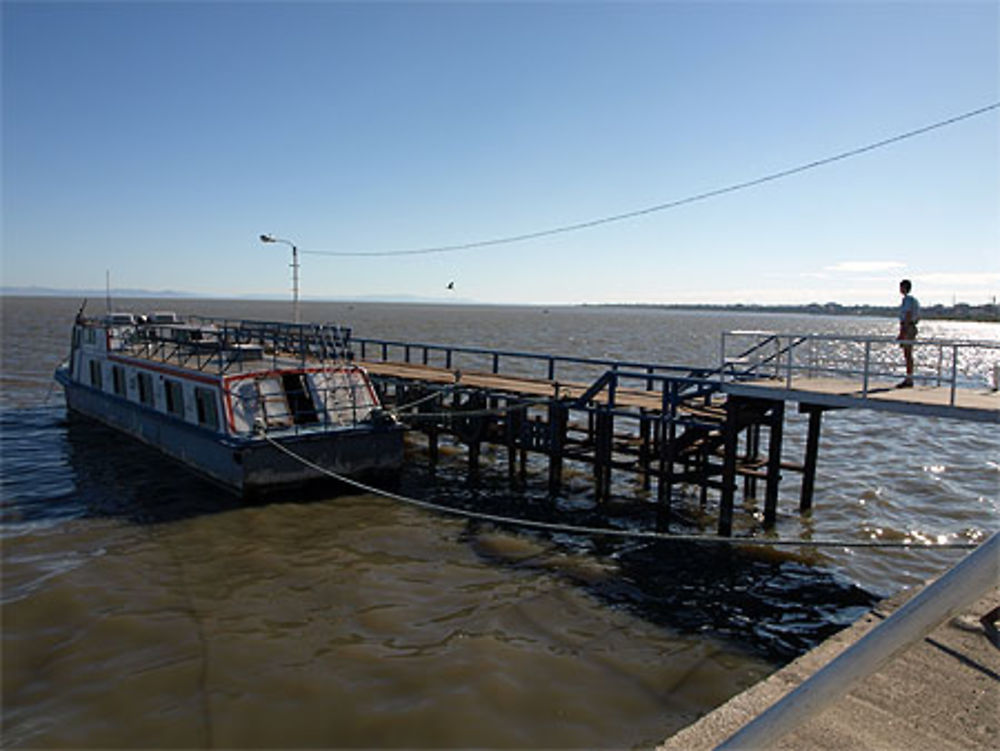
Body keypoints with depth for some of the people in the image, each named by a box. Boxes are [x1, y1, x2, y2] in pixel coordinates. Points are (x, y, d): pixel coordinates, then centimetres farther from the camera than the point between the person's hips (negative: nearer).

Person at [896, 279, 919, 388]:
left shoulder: (907, 299, -14)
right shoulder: (913, 299, 17)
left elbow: (908, 316, -20)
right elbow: (918, 317, 22)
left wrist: (902, 333, -21)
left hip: (907, 329, -10)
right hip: (912, 328, 10)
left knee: (908, 355, -9)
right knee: (908, 355, 11)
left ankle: (908, 380, -8)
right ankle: (909, 379, 14)